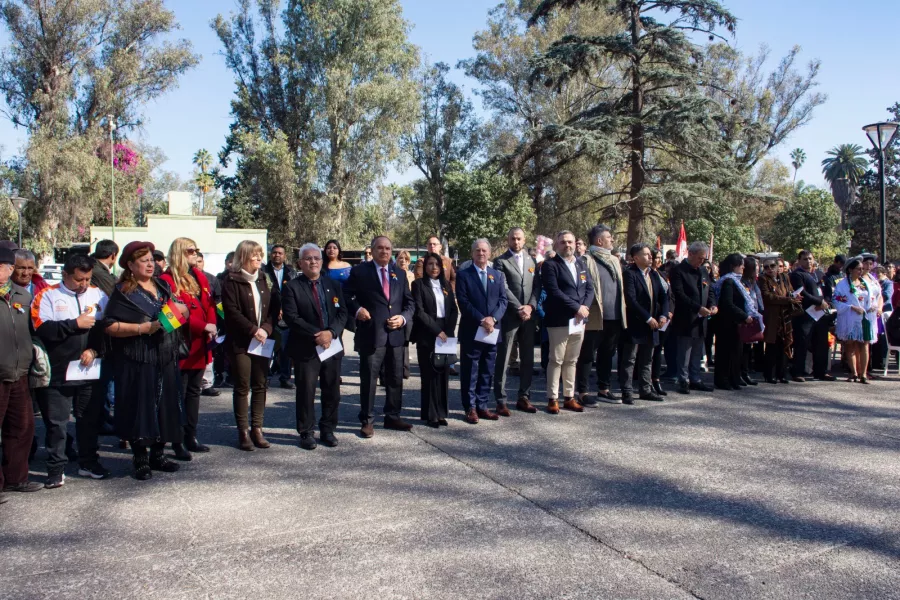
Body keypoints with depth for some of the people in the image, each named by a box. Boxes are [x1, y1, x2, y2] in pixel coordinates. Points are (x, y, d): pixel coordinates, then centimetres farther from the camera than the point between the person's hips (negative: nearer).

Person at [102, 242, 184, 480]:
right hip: (137, 362, -5)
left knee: (165, 406, 8)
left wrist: (178, 308, -4)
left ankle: (157, 454, 22)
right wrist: (144, 328, -18)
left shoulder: (162, 286, 15)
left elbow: (184, 311, 18)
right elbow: (110, 326, -12)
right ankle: (140, 459, 11)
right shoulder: (123, 292, -4)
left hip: (166, 360, 6)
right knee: (140, 408, -1)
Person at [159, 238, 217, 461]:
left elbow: (210, 304, 11)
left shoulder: (200, 277, 13)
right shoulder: (167, 280, -11)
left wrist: (212, 325, -8)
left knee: (194, 391, 14)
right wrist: (203, 326, -21)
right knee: (178, 394, 0)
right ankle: (177, 442, 8)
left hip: (200, 345, 8)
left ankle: (190, 437, 24)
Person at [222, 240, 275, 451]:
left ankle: (257, 429, 13)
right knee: (242, 387, 0)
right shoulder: (232, 282, -6)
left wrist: (266, 329, -6)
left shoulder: (261, 280, 13)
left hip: (262, 341, 6)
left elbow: (271, 308, 10)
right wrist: (253, 330, -16)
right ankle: (243, 432, 7)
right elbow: (232, 312, -13)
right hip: (240, 343, -6)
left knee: (260, 386, 6)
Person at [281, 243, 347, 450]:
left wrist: (331, 332, -15)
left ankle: (327, 430, 23)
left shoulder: (333, 285, 10)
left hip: (332, 346, 4)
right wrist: (315, 335, -19)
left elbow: (342, 313, 3)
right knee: (306, 392, 3)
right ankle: (306, 432, 15)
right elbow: (291, 317, -12)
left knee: (332, 392, 9)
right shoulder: (292, 287, -2)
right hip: (305, 349, -4)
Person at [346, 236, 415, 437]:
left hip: (396, 334, 4)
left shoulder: (399, 273, 14)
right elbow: (347, 296, 2)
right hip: (370, 334, -4)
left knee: (395, 379, 12)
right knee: (368, 379, 1)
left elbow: (409, 301, 14)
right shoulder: (359, 271, 2)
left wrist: (404, 317, -3)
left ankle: (392, 417, 25)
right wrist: (357, 309, -16)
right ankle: (367, 421, 12)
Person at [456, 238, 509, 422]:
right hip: (471, 330, -4)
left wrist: (493, 319, -12)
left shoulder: (498, 275, 13)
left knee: (487, 371, 9)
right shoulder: (463, 275, 0)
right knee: (470, 371, 1)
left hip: (493, 330, 4)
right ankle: (470, 408, 9)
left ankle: (482, 406, 18)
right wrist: (481, 320, -16)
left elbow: (503, 300, 5)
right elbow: (463, 302, -8)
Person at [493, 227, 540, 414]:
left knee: (527, 359, 9)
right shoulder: (500, 261, -3)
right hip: (509, 316, -5)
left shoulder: (531, 261, 13)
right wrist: (519, 309, -15)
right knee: (503, 360, 0)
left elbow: (537, 286, 7)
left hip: (528, 316, 5)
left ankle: (523, 397, 19)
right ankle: (501, 401, 5)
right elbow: (504, 288, -11)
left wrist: (530, 306, -8)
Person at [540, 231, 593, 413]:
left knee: (571, 361, 12)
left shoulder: (581, 264, 15)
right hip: (559, 321, -6)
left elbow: (590, 288, 10)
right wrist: (576, 308, -17)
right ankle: (552, 399, 7)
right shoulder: (550, 265, -6)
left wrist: (585, 306, -9)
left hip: (579, 320, 6)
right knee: (556, 361, 0)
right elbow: (554, 292, -16)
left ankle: (569, 397, 19)